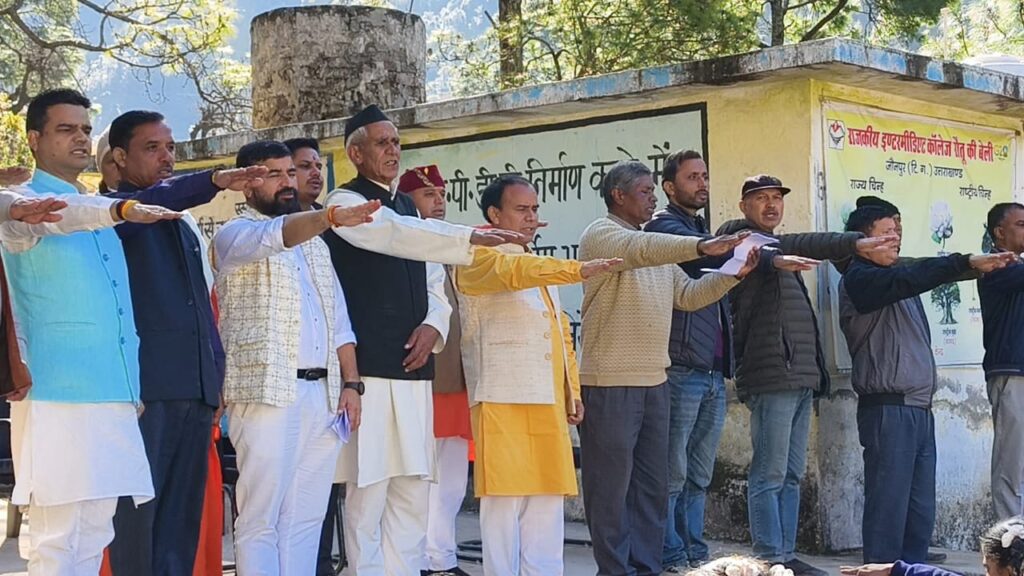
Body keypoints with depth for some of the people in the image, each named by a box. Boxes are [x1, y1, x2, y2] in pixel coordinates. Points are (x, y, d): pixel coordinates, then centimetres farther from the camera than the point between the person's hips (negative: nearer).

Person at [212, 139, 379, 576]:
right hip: (268, 393, -6)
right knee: (261, 517, -5)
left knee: (306, 516, 6)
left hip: (322, 393, 6)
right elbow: (274, 236, -23)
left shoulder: (314, 243, 21)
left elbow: (338, 319, 19)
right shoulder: (235, 235, 0)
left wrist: (350, 382, 8)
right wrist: (330, 217, -40)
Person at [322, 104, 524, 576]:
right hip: (368, 368, -7)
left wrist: (433, 324, -1)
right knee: (369, 489, -7)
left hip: (412, 368, 7)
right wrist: (471, 238, -36)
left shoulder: (406, 209, 19)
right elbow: (394, 234, -24)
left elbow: (432, 284, 21)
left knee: (413, 489, 8)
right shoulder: (345, 203, -4)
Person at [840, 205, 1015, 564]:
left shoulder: (897, 277, 24)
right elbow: (913, 278, -21)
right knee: (888, 508, -8)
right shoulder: (859, 279, -8)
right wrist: (969, 261, -24)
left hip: (919, 409, 9)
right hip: (888, 410, -9)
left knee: (921, 511, 9)